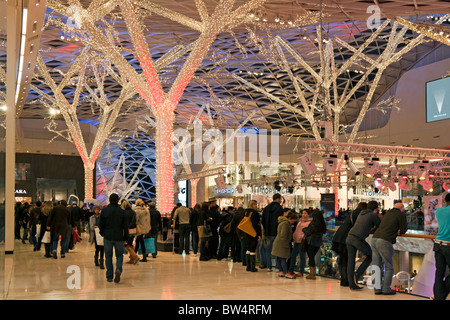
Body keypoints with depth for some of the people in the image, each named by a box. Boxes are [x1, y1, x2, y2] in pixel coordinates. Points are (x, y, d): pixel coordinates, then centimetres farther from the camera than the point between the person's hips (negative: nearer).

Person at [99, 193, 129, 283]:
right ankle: (118, 270, -15)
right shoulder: (122, 212, -4)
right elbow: (125, 226, -1)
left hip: (107, 237, 0)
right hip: (119, 238, 0)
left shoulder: (104, 210, -4)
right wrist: (125, 238, 8)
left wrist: (102, 233, 19)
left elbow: (100, 224, 1)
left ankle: (109, 277, 12)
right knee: (119, 255, 12)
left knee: (108, 256, 10)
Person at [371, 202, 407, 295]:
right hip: (385, 241, -6)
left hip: (375, 239, 6)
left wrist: (396, 231, 20)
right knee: (389, 267, 6)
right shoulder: (401, 215, 5)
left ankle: (377, 288, 10)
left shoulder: (388, 213, 24)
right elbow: (403, 230, 7)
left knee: (376, 266, 9)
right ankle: (386, 289, 4)